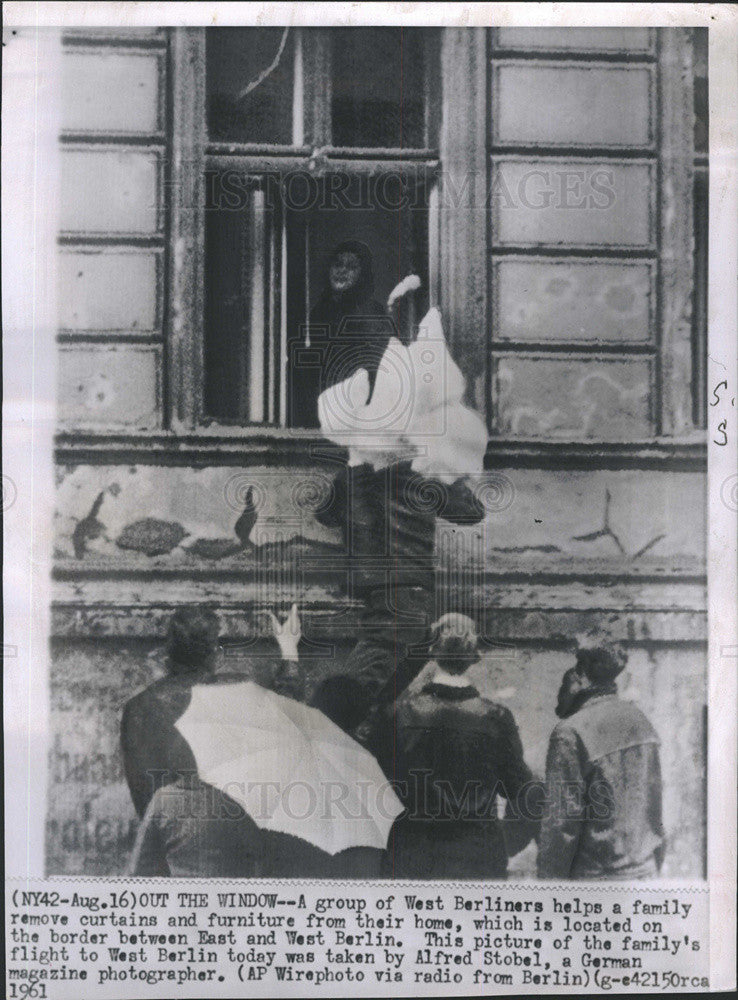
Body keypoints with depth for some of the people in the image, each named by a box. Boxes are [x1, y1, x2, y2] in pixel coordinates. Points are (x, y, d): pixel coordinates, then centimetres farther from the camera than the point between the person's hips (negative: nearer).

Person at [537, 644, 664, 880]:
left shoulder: (571, 735, -16)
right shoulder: (640, 720, 6)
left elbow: (561, 821, -16)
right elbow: (654, 798, 13)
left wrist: (548, 878, -7)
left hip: (595, 873, -7)